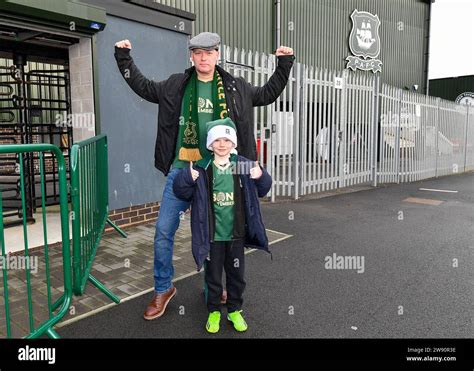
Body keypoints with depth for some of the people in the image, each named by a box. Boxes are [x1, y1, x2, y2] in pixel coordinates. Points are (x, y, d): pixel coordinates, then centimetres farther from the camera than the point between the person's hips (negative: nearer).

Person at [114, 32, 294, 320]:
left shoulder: (235, 87, 9)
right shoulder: (176, 85, 8)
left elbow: (266, 94, 19)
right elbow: (144, 87, 20)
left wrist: (285, 65, 14)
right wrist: (125, 59, 17)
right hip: (182, 167, 0)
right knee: (164, 229, 0)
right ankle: (163, 289, 20)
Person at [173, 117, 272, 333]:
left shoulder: (243, 166, -3)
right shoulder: (202, 169, -7)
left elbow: (262, 190, 4)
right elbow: (181, 192, -5)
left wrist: (261, 177, -18)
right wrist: (188, 178, -25)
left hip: (236, 234, 2)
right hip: (213, 234, -1)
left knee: (236, 275, 16)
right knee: (213, 275, 13)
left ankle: (234, 310, 37)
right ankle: (214, 311, 34)